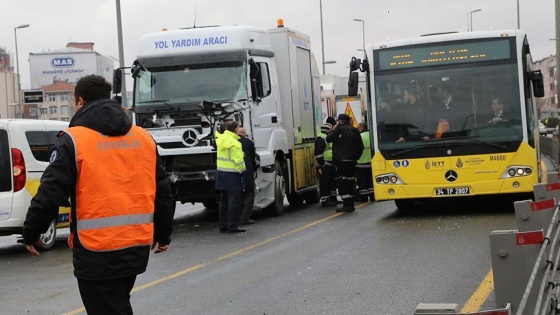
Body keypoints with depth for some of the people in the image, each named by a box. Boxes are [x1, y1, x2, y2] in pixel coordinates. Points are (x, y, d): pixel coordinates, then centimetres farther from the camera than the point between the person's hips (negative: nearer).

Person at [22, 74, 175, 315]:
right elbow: (162, 193, 14)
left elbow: (50, 194, -10)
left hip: (97, 251, -6)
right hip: (137, 247, 6)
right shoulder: (144, 138, 10)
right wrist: (163, 235, 25)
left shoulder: (72, 140, -7)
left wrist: (30, 234, 3)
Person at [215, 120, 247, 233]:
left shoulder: (220, 139, 6)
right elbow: (238, 161, -20)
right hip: (232, 175, -8)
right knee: (234, 202, -3)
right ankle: (232, 226, -5)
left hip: (220, 173, 8)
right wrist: (243, 172, -9)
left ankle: (223, 226, 17)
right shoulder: (235, 144, -18)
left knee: (223, 201, 14)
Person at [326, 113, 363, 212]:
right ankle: (350, 205, 15)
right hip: (352, 161, 8)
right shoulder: (355, 130, 12)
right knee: (350, 183, 12)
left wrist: (332, 130, 5)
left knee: (343, 183, -7)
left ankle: (347, 205, -13)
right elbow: (360, 147, 14)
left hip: (341, 161, -7)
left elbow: (329, 139, -9)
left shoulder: (340, 129, -12)